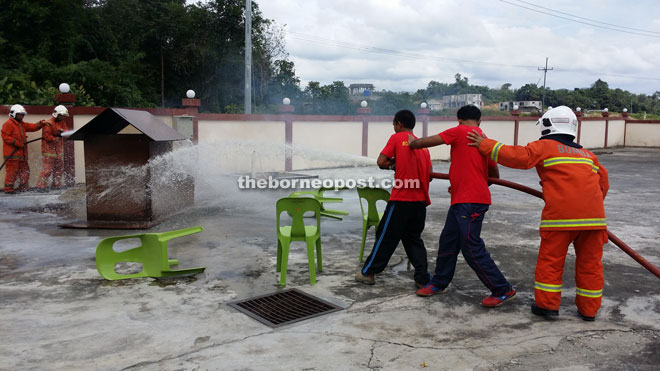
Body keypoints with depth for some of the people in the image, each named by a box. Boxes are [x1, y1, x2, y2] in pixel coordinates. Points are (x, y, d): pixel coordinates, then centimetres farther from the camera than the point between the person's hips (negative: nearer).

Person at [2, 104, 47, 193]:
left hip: (21, 153, 9)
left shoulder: (22, 124, 20)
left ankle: (23, 187, 17)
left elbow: (32, 127, 16)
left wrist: (41, 124, -1)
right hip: (12, 154, -9)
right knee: (12, 170, -7)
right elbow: (5, 137, -13)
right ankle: (8, 188, -1)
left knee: (25, 170, 10)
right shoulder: (8, 124, -6)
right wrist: (17, 143, -18)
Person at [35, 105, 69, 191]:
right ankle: (41, 186, -8)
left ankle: (56, 185, 22)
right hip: (49, 149, -8)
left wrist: (62, 131, -16)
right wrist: (55, 139, -24)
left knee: (59, 168, 13)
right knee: (47, 169, -11)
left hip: (59, 150, 8)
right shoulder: (49, 123, -11)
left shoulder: (62, 123, 14)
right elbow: (46, 135, -16)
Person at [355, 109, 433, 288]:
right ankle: (422, 278, 12)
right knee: (413, 238, 16)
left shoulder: (397, 138, -2)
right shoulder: (423, 144, 13)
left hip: (401, 199, -5)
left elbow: (381, 162, -8)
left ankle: (368, 273, 17)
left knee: (386, 236, 5)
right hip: (420, 200, 5)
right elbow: (429, 175, 11)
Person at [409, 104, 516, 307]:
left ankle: (503, 290, 4)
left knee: (471, 247, -5)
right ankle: (439, 283, 28)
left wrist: (412, 144, 15)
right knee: (448, 241, 15)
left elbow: (424, 142, -6)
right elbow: (494, 175, 22)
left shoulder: (459, 132, -7)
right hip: (462, 200, 9)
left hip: (470, 202, -9)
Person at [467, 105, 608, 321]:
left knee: (551, 259, 7)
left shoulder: (545, 146, 6)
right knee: (590, 261, 13)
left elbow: (519, 157, -7)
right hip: (594, 214, 5)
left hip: (561, 212, -5)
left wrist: (485, 145, -1)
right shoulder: (587, 154, 23)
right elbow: (603, 182, 26)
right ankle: (589, 309, 21)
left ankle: (548, 305, 12)